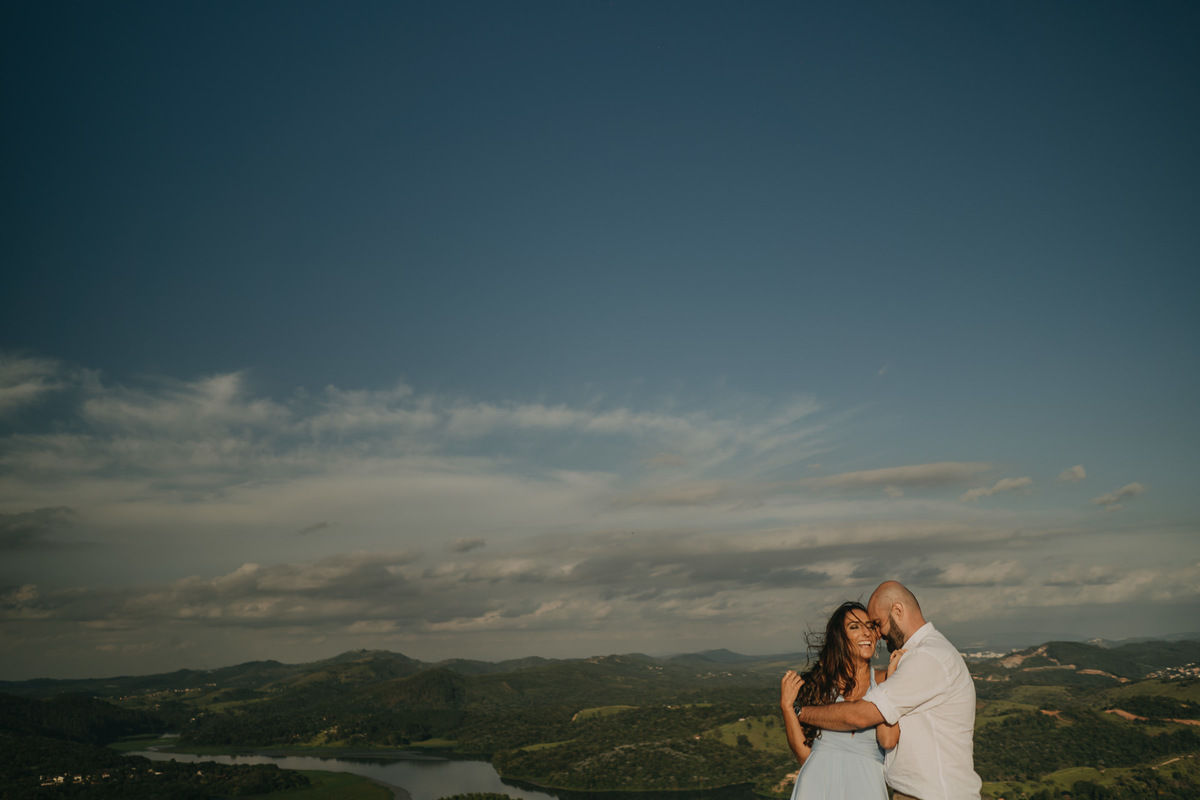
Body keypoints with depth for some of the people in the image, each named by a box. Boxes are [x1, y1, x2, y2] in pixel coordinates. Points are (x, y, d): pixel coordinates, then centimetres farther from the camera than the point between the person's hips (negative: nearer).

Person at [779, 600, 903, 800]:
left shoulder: (882, 680, 4)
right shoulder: (818, 681, 4)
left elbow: (888, 740, -13)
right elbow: (804, 754, 2)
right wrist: (787, 705, -6)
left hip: (866, 783, 0)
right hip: (818, 782, 0)